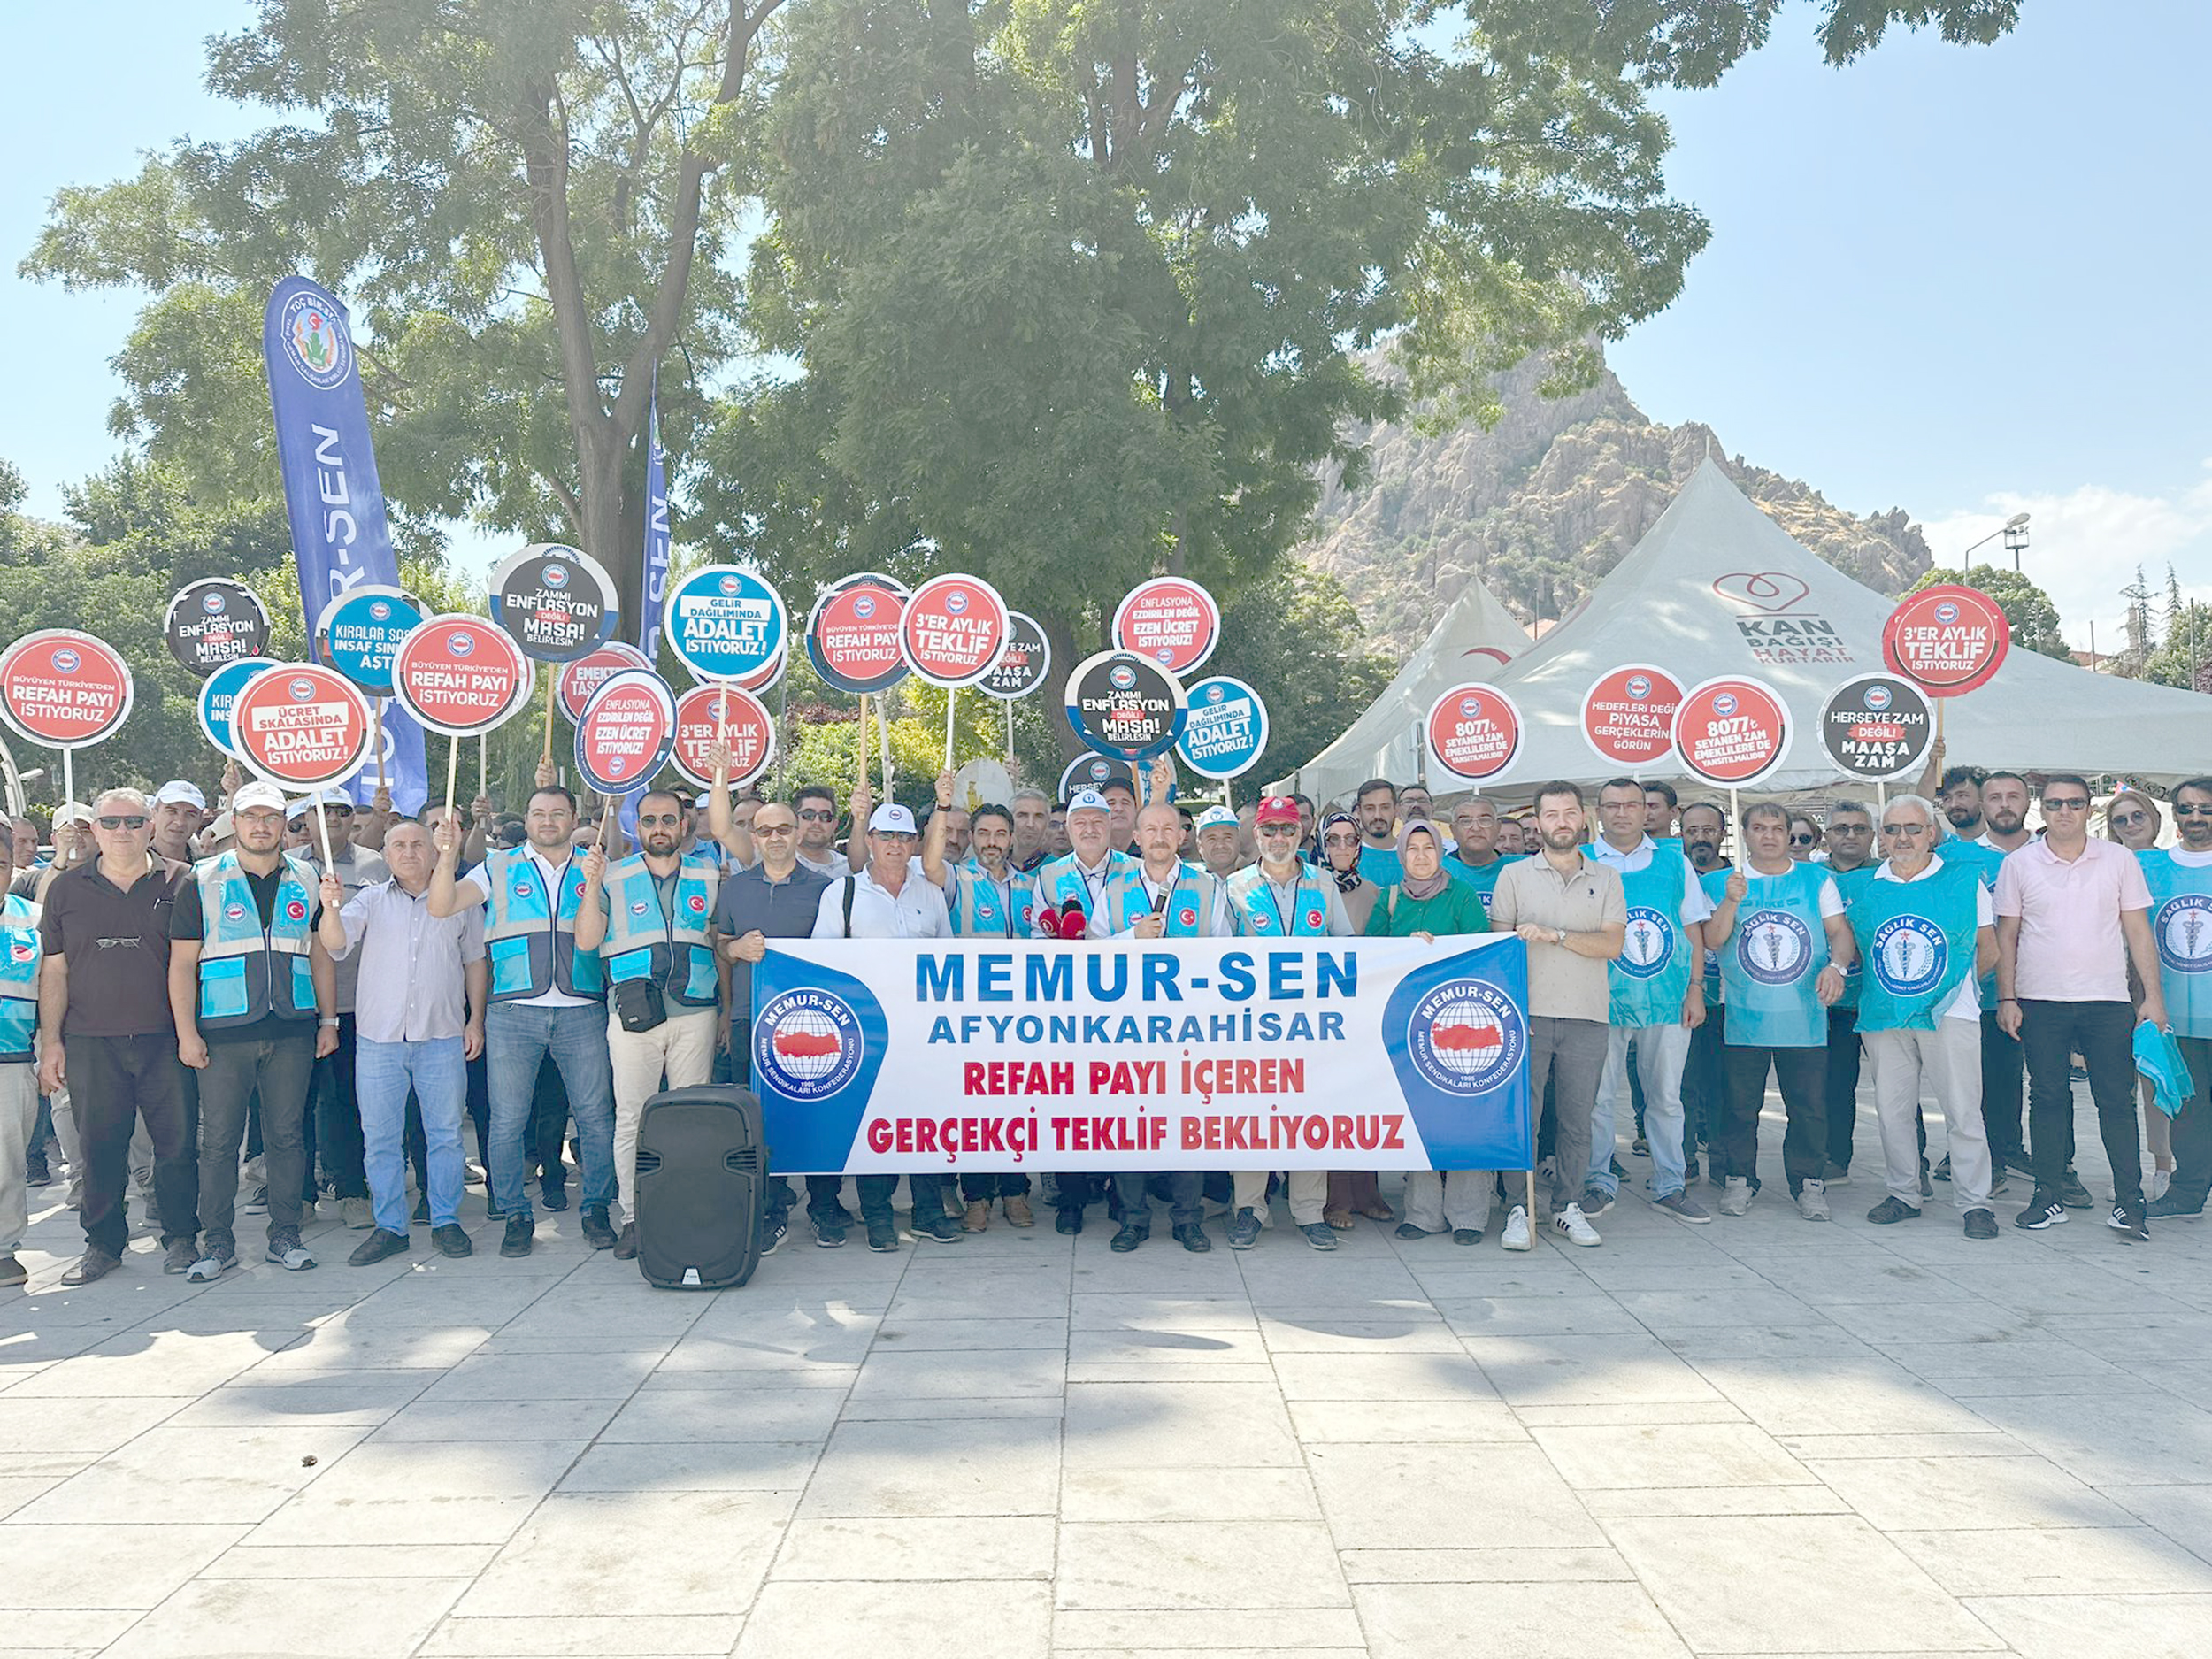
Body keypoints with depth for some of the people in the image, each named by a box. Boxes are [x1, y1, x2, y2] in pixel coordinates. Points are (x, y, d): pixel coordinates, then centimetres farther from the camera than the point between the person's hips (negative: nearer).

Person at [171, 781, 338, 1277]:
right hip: (223, 1033, -2)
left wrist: (328, 1020, 10)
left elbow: (321, 954, 15)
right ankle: (218, 1242, 12)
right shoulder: (203, 882, 3)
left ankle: (285, 1236, 15)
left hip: (292, 1032, 2)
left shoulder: (306, 881, 10)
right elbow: (182, 962, 1)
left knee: (286, 1136, 6)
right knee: (219, 1140, 1)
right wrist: (186, 1032, -5)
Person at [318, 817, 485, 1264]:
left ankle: (446, 1221, 14)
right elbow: (336, 945, -4)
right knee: (380, 1138, 4)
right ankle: (389, 1226, 14)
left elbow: (475, 962, 14)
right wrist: (332, 908, -25)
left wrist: (475, 1020, 7)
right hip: (378, 1037, 1)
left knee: (445, 1133, 3)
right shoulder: (370, 899, 9)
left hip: (442, 1038, -1)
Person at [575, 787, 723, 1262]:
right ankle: (633, 1217, 7)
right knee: (632, 1117, 0)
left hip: (695, 1013, 1)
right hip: (633, 1014, -1)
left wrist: (728, 1008, 8)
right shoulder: (614, 877, 8)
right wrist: (592, 885, -11)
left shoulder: (709, 874, 11)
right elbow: (586, 940, 0)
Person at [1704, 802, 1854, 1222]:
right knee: (1741, 1105, 5)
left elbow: (1839, 930, 4)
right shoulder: (1728, 882, 7)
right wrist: (1731, 901, -18)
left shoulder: (1816, 879, 9)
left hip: (1804, 1018, 0)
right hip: (1744, 1018, 0)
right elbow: (1713, 939, -1)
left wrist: (1836, 965, -15)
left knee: (1808, 1106, 1)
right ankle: (1738, 1179, 17)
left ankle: (1809, 1182, 14)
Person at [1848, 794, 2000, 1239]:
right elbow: (1852, 948, 17)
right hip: (1884, 1016, 3)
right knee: (1892, 1109, 7)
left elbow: (1987, 949, 9)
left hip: (1949, 1014, -2)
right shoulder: (1864, 888, 8)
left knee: (1962, 1110, -2)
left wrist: (1951, 982, 5)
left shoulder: (1965, 880, 3)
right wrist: (1886, 984, 7)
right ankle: (1903, 1194, 19)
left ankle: (1974, 1202, 7)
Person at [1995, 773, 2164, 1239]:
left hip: (2107, 1002, 0)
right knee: (2047, 1099, 5)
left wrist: (2153, 995, 1)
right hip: (2040, 1003, 0)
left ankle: (2129, 1202, 7)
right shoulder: (2018, 864, 4)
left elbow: (2138, 931, 7)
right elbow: (2006, 935, 6)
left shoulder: (2120, 860, 5)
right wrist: (2007, 997, 0)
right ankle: (2048, 1197, 13)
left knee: (2117, 1100, 0)